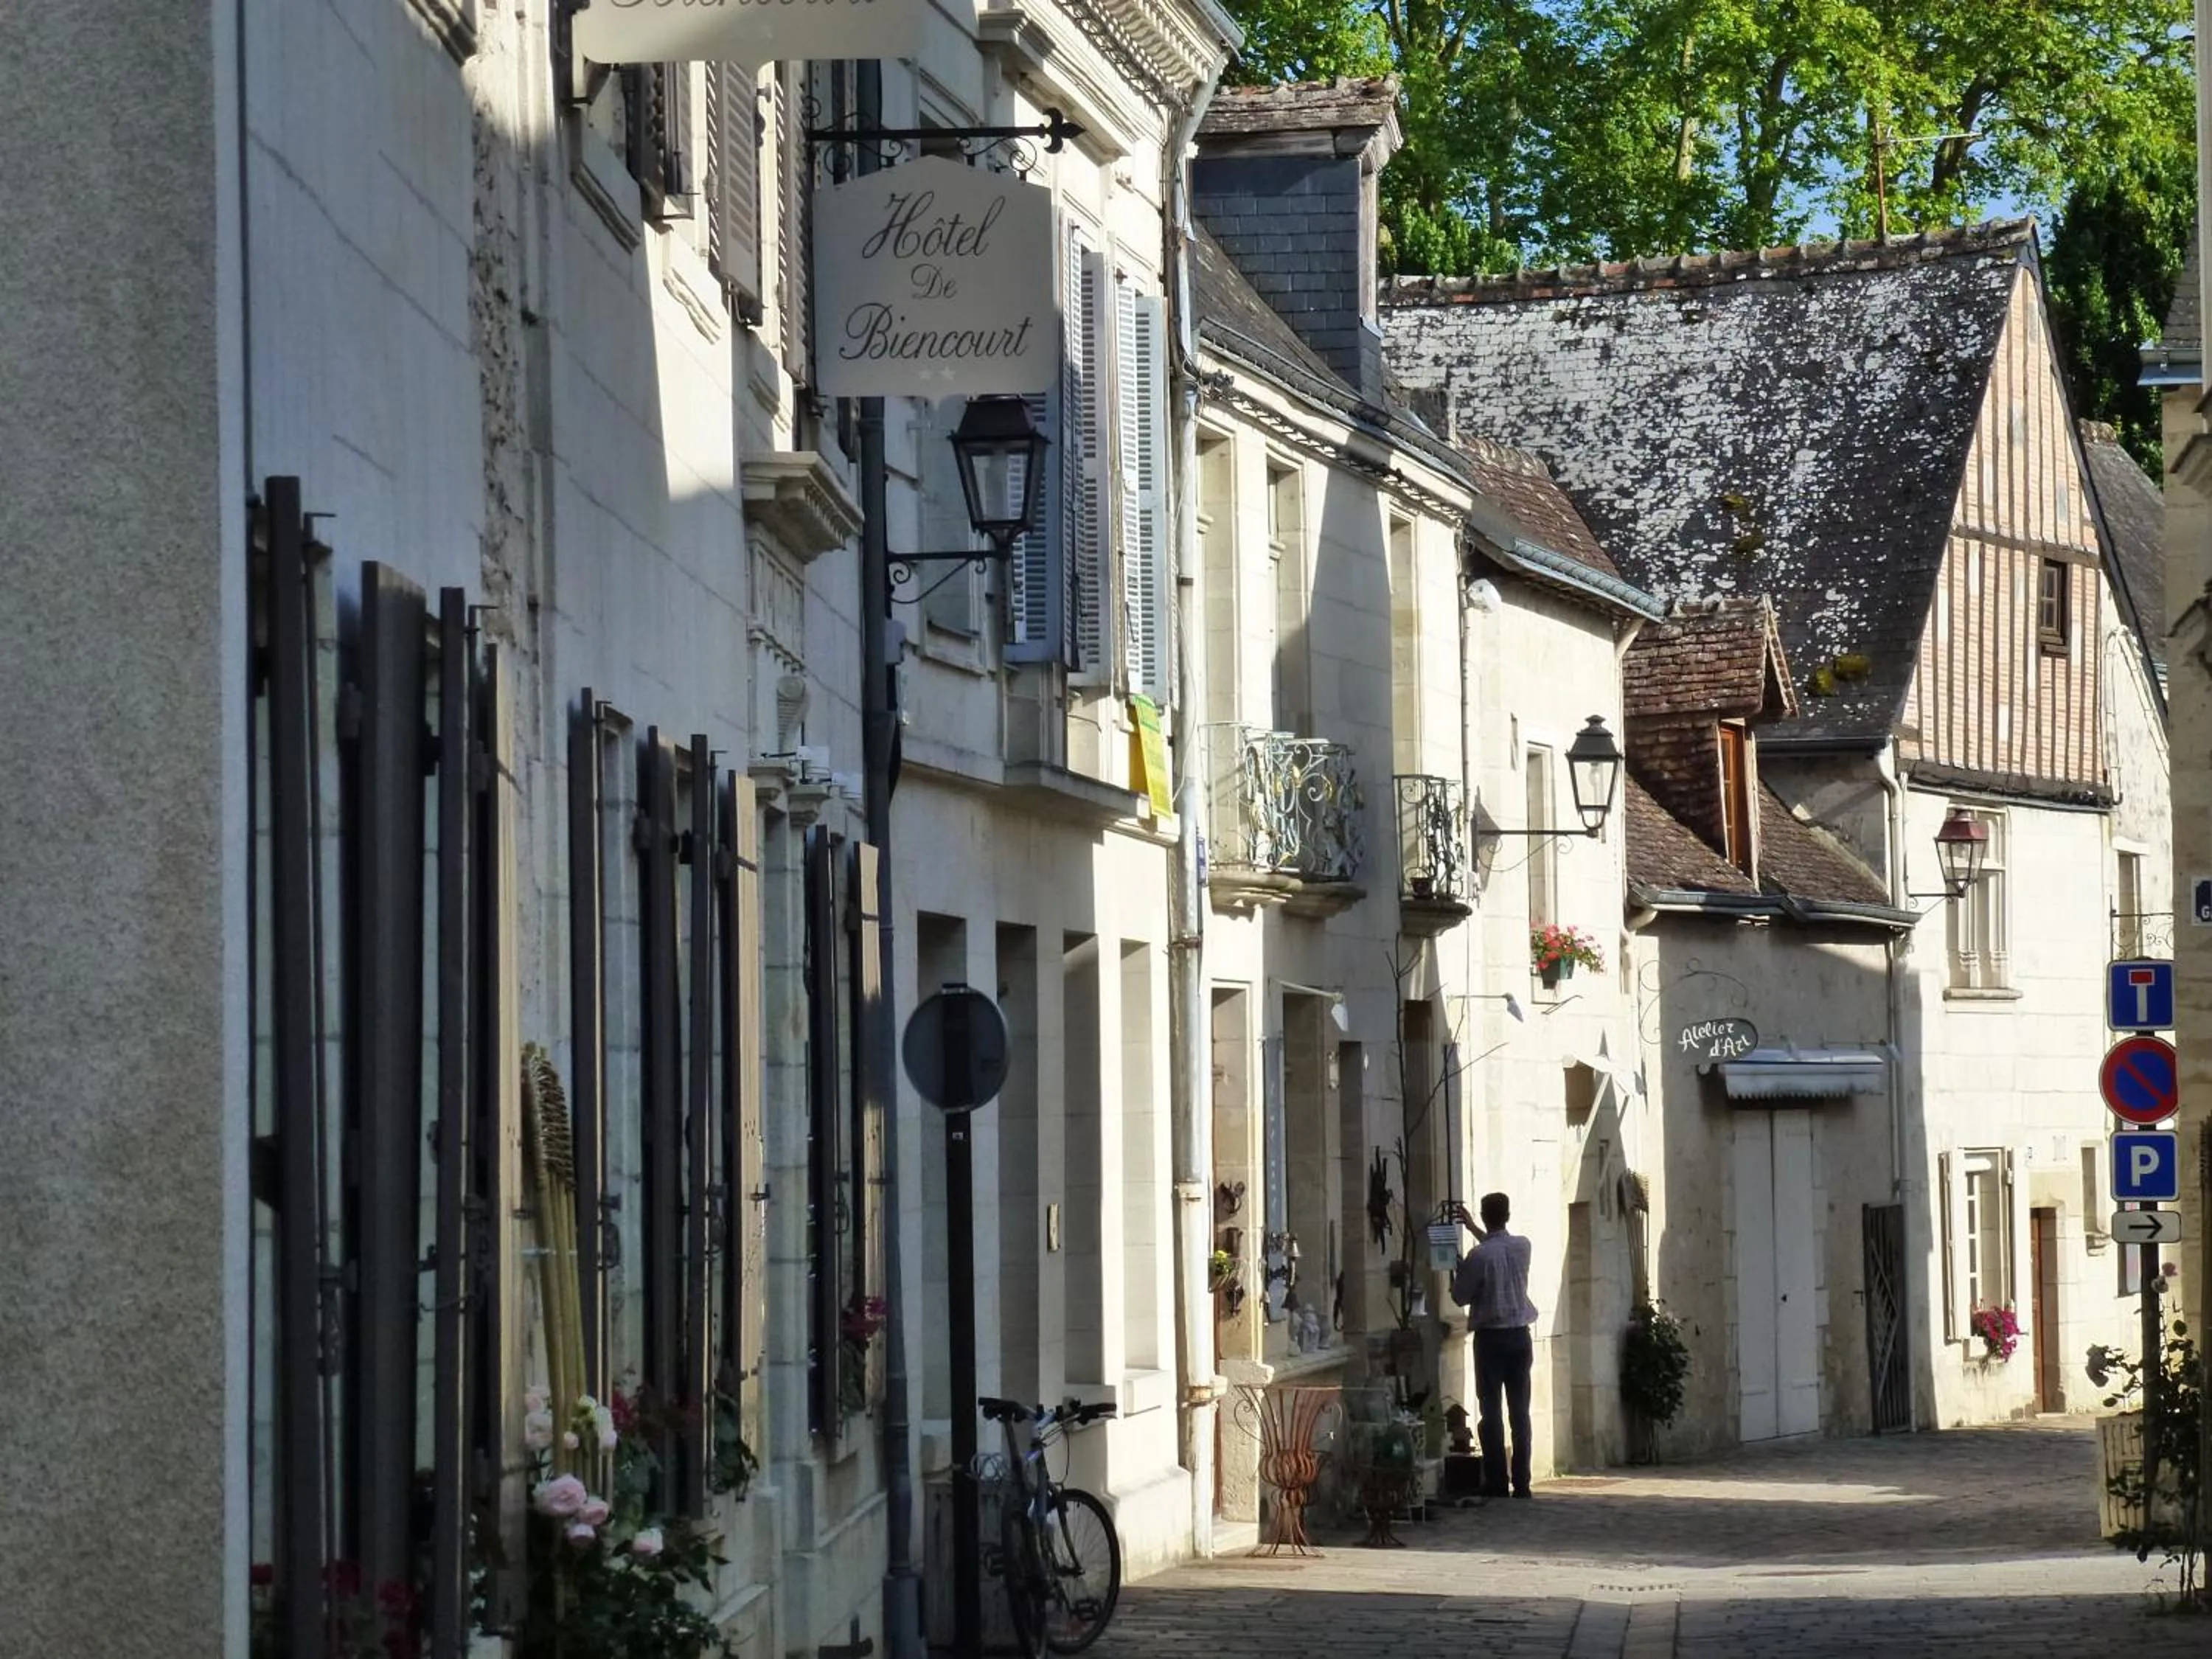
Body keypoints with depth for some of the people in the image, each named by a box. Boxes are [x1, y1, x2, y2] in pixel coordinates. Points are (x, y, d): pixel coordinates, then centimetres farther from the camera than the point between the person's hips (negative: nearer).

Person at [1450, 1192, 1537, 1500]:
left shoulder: (1479, 1256, -14)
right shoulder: (1522, 1247, 2)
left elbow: (1460, 1297, -4)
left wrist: (1456, 1271, 13)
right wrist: (1473, 1228, 36)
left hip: (1490, 1338, -4)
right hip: (1520, 1336, 4)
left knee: (1491, 1411, -1)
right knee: (1520, 1411, 5)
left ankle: (1496, 1483, -4)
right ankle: (1521, 1483, 2)